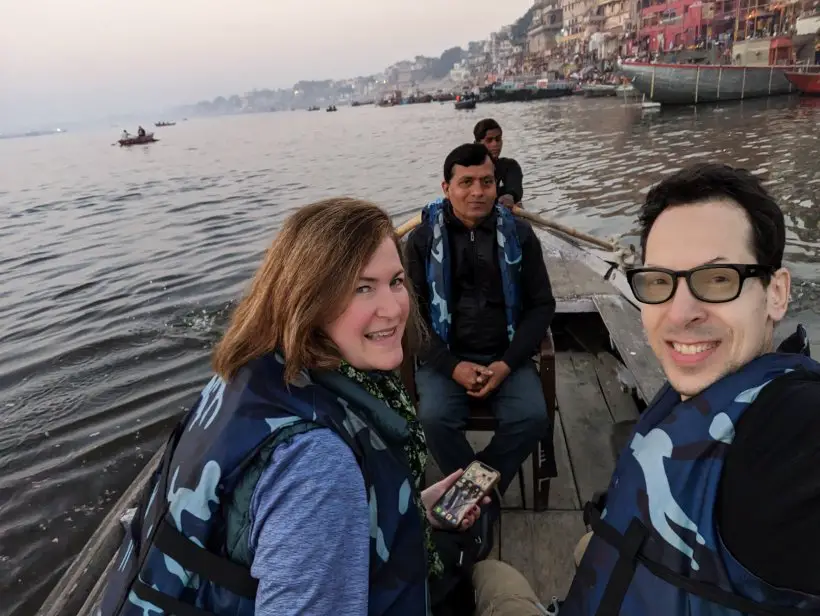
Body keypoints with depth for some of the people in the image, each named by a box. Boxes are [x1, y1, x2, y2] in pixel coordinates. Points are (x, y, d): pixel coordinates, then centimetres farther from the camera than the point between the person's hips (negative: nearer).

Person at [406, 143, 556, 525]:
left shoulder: (519, 234, 3)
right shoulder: (423, 238, -1)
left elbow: (542, 305, 3)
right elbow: (414, 311, -1)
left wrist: (507, 363, -10)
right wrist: (452, 366, -14)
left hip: (505, 355, 1)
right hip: (445, 356, -1)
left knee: (532, 417, -23)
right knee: (434, 418, -27)